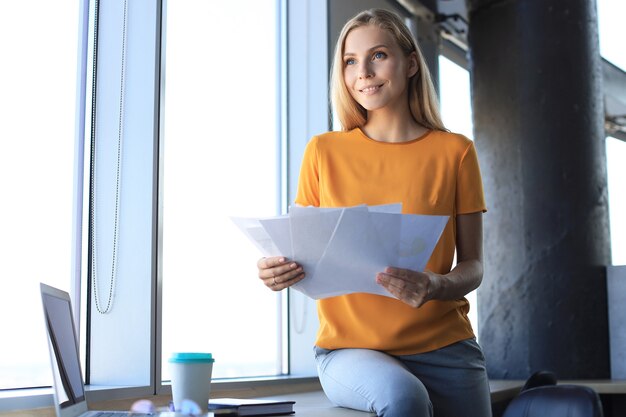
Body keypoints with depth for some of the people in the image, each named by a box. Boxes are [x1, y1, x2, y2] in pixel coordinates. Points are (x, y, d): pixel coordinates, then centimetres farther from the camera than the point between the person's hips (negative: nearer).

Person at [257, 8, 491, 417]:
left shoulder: (454, 151, 2)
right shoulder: (323, 151, 2)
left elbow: (472, 267, 2)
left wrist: (435, 287, -20)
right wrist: (278, 272, -18)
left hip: (442, 347, 1)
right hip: (349, 347, -1)